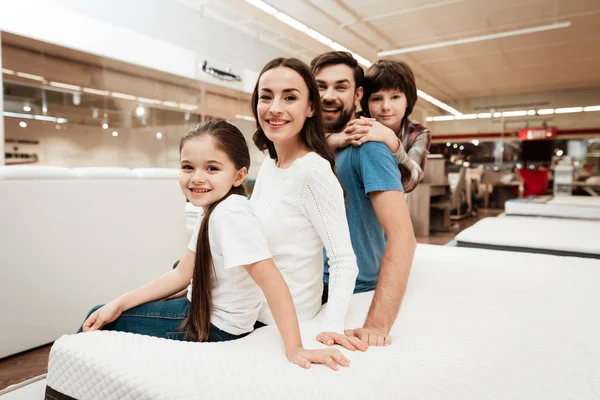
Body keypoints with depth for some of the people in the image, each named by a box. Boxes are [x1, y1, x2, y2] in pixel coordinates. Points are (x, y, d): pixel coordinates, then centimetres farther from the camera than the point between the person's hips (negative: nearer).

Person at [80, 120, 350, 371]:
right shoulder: (213, 210, -1)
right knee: (102, 315, 18)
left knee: (105, 327, 3)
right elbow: (182, 274, 2)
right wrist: (119, 304, -2)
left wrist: (294, 349, -33)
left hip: (216, 328, -8)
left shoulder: (230, 214, -29)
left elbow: (271, 281, -33)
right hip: (202, 311, 8)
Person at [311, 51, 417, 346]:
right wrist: (325, 144, -23)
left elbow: (402, 235, -30)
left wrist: (377, 325, -37)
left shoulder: (366, 146, -21)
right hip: (315, 290, 7)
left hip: (355, 298, -6)